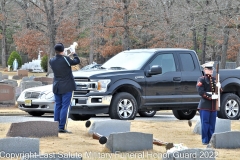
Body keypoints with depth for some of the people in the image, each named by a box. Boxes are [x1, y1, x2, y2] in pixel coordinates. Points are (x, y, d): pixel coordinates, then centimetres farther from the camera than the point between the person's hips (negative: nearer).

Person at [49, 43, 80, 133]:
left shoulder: (52, 61, -1)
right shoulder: (65, 59, -17)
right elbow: (77, 61, -4)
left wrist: (68, 55, 19)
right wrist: (74, 53, 14)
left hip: (56, 87, 6)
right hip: (66, 87, -6)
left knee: (57, 106, 13)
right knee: (65, 107, -4)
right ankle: (62, 127, -8)